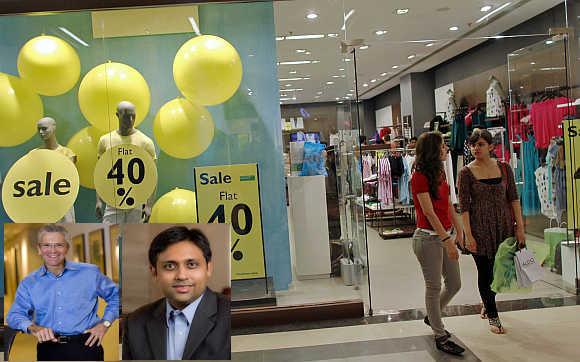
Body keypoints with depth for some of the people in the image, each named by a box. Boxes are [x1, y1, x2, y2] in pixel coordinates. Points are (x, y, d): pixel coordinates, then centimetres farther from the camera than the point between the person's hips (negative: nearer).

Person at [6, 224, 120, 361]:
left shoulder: (90, 273, 8)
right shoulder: (29, 283, 13)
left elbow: (116, 296, 16)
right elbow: (15, 314, 4)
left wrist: (105, 323, 4)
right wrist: (33, 327, -16)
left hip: (85, 345, -2)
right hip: (48, 348, 3)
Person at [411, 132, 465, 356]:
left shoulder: (439, 173, 12)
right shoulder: (419, 176, -15)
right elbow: (429, 212, -19)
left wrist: (458, 230, 14)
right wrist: (447, 241, -20)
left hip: (445, 235, 9)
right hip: (429, 238, -9)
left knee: (454, 285, 15)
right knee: (434, 287, 3)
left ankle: (432, 318, 39)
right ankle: (440, 338, 17)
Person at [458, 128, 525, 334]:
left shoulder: (504, 168, 3)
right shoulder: (466, 173, -6)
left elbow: (514, 199, 5)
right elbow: (463, 206, -8)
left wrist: (520, 227, 0)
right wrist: (468, 235, -13)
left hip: (504, 225, 3)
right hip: (480, 228, -3)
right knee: (485, 271, 3)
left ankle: (487, 303, 38)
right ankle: (493, 316, 18)